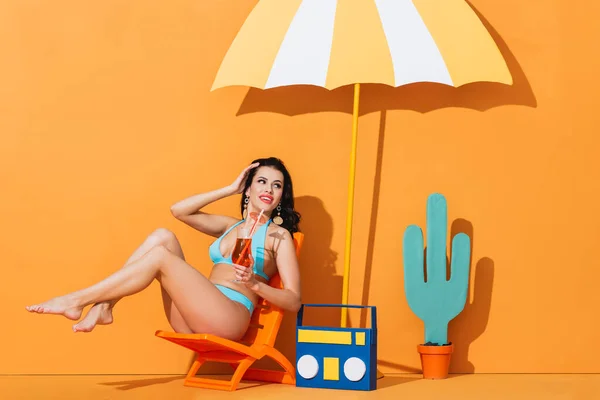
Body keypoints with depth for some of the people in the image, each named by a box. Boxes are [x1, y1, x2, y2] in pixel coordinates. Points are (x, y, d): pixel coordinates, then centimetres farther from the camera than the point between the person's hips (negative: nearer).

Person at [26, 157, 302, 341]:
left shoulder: (279, 236, 5)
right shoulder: (231, 226, 23)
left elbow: (293, 301, -4)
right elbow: (178, 210, 15)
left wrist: (254, 283, -22)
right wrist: (230, 189, 15)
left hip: (229, 320, -6)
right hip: (195, 320, 6)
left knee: (160, 257, -21)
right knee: (163, 236, -10)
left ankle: (76, 301, -16)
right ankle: (103, 307, -17)